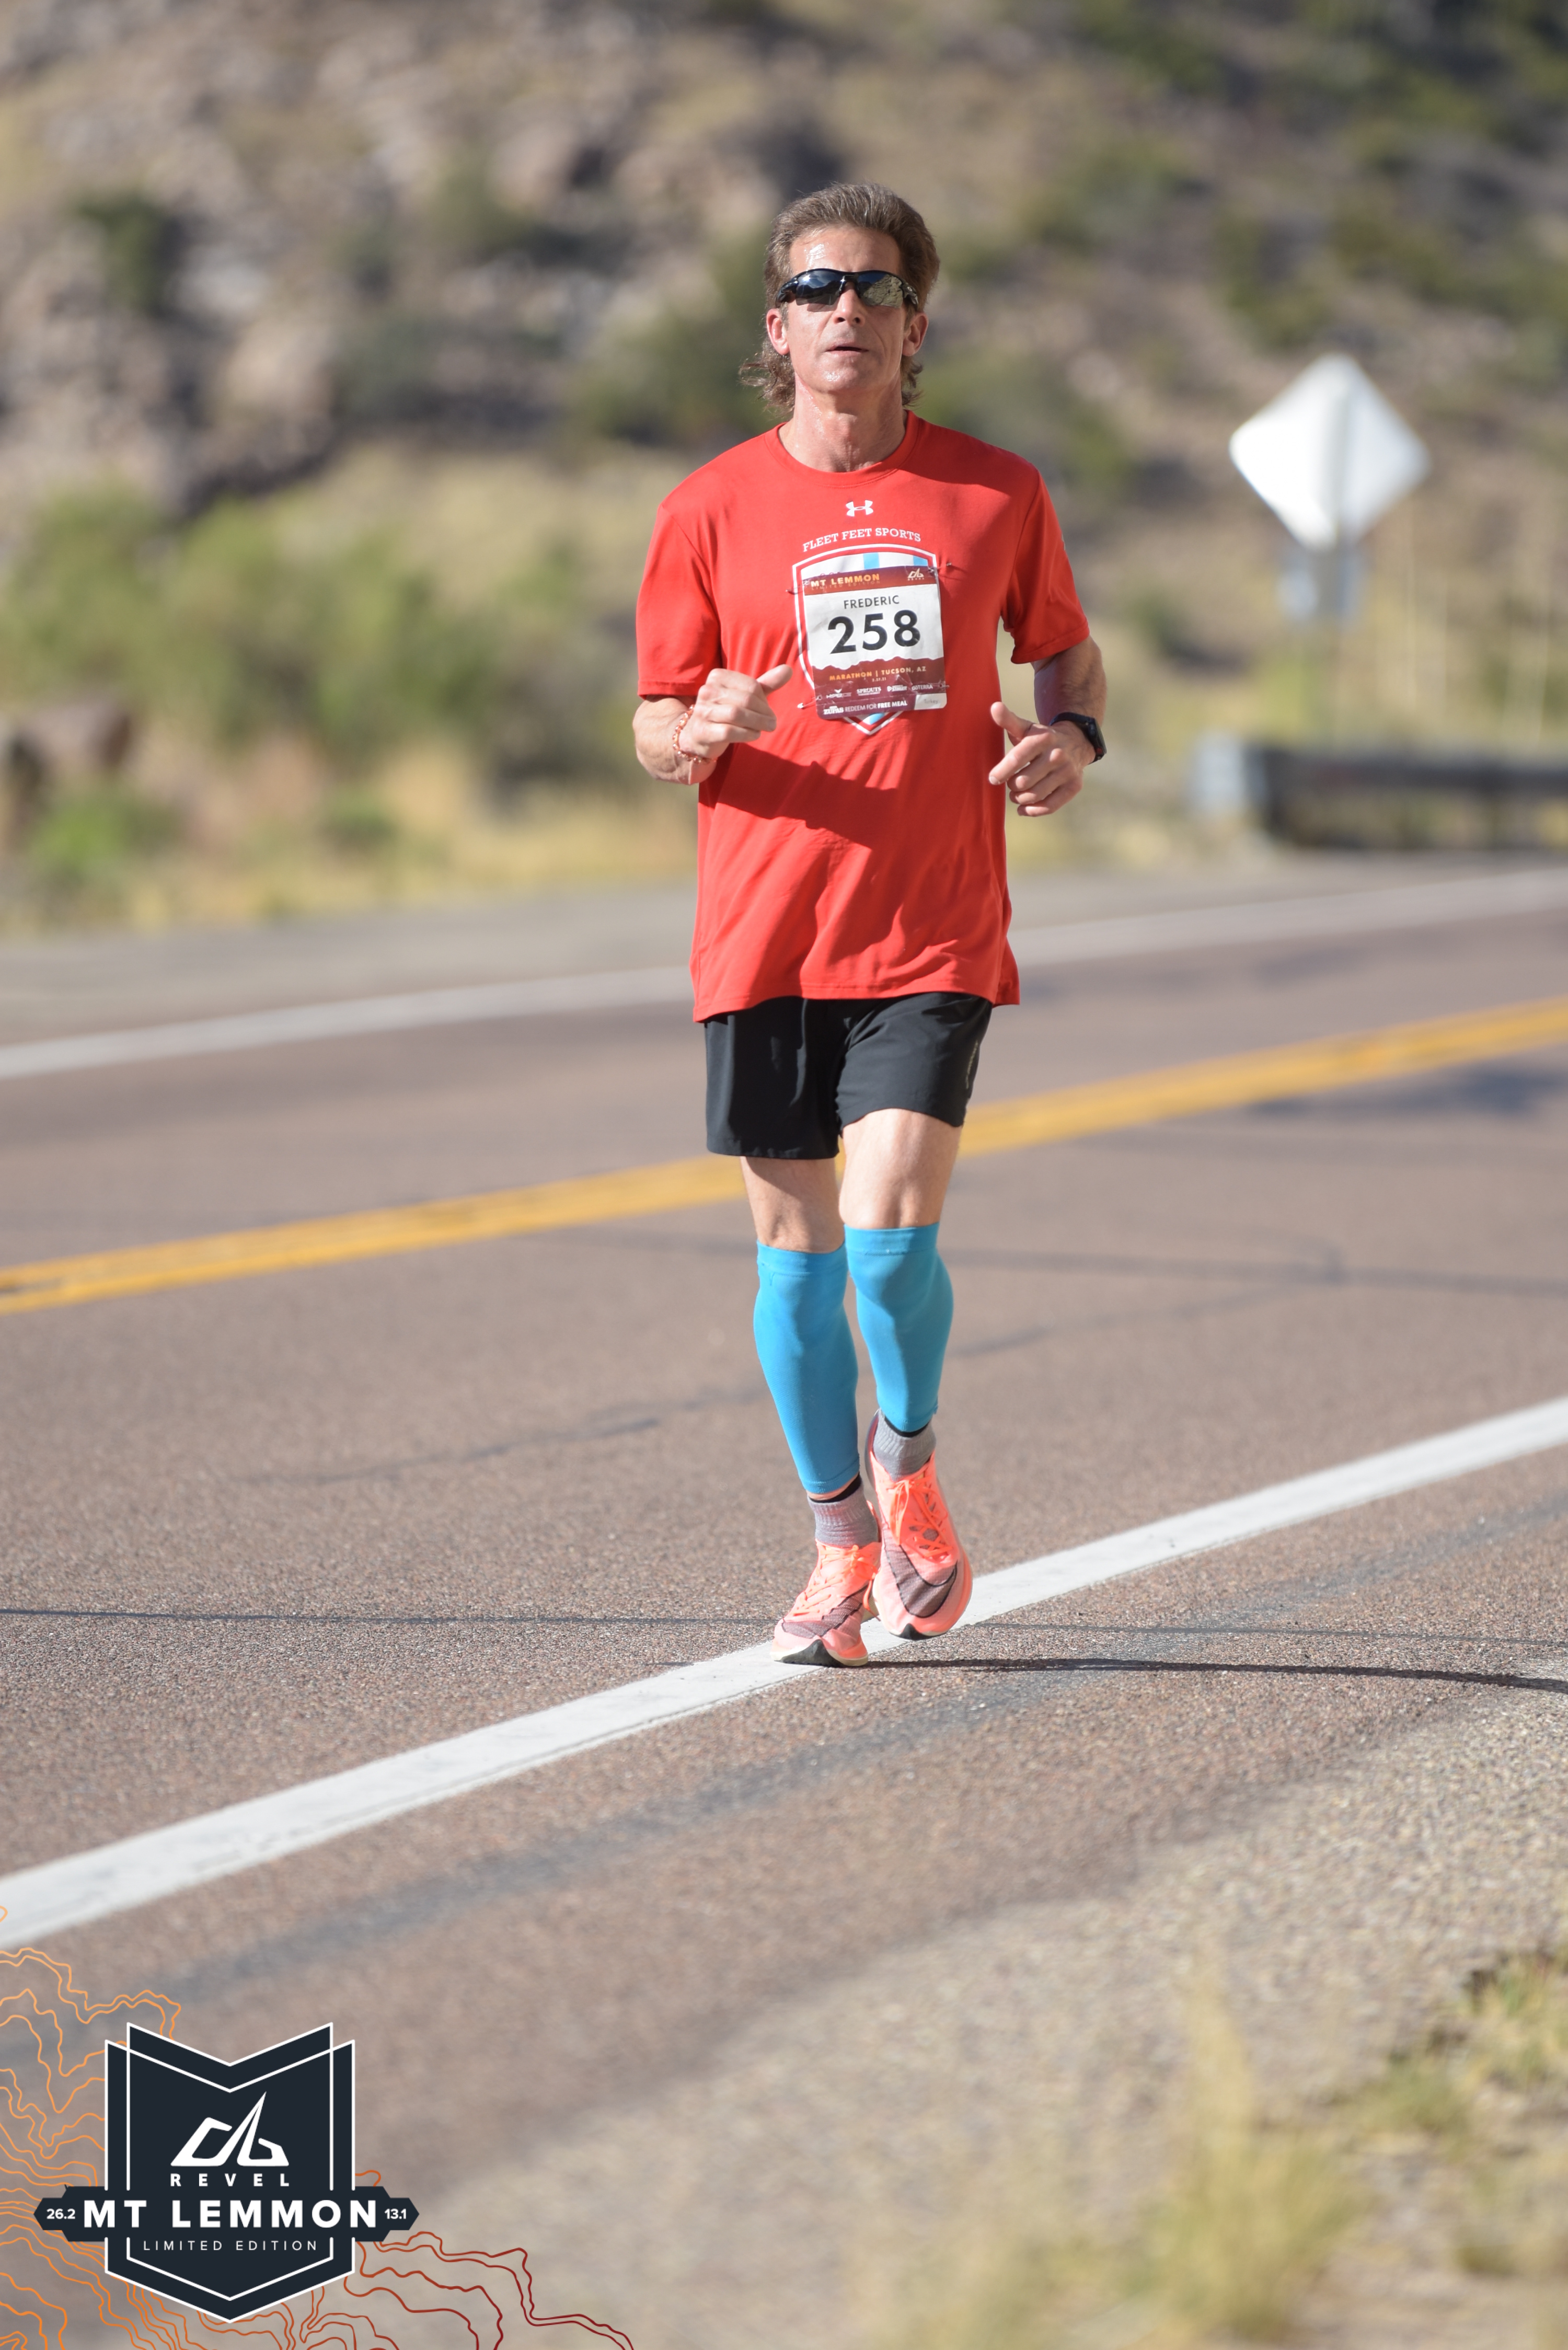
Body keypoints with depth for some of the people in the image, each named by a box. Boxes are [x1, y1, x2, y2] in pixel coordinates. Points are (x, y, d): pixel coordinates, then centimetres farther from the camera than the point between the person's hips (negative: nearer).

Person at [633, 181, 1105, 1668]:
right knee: (793, 1243, 6)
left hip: (932, 937, -1)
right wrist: (704, 730, -17)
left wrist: (1072, 735, -3)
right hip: (762, 932, 1)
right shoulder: (711, 511, 3)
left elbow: (1064, 647, 19)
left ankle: (907, 1467, 15)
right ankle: (843, 1543, 21)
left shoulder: (995, 495, 4)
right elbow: (656, 733, 6)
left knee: (890, 1233, -15)